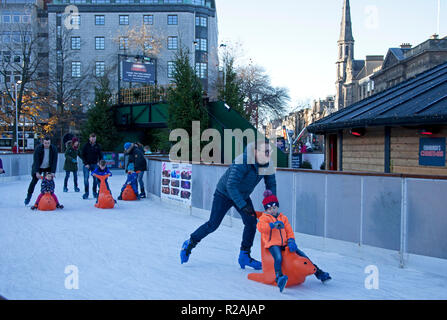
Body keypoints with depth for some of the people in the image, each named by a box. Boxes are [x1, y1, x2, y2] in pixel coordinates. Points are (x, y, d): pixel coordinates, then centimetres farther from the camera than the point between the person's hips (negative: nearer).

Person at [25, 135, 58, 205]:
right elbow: (36, 160, -22)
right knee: (34, 181, -1)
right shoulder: (38, 148, -19)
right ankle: (29, 195, 15)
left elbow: (54, 161, -16)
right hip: (38, 168, -1)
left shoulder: (54, 149, -15)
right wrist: (37, 172, -29)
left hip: (48, 168, 1)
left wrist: (53, 172, -24)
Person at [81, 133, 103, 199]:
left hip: (95, 164, 2)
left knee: (96, 179, 2)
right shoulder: (86, 145, -1)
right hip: (87, 165, -2)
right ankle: (86, 193, 2)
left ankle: (95, 192, 14)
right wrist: (85, 163, -8)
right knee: (86, 179, -6)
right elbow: (82, 155, 0)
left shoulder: (97, 146, 5)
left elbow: (100, 155, 12)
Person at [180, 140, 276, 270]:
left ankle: (244, 256, 7)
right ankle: (189, 244, 18)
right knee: (213, 224, -3)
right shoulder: (242, 162, -35)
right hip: (224, 193, -6)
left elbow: (271, 185, 0)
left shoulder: (268, 164, -13)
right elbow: (231, 185, -36)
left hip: (243, 195, 6)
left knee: (252, 222, -6)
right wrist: (242, 206, -39)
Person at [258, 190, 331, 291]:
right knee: (278, 258, -35)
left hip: (284, 244, 5)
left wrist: (291, 241, -5)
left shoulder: (283, 218, 20)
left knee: (302, 255, -3)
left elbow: (289, 231, 16)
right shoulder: (264, 218, 3)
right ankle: (279, 278, -55)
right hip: (273, 244, -5)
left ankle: (318, 272, 9)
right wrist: (273, 225, -36)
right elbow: (260, 227, -19)